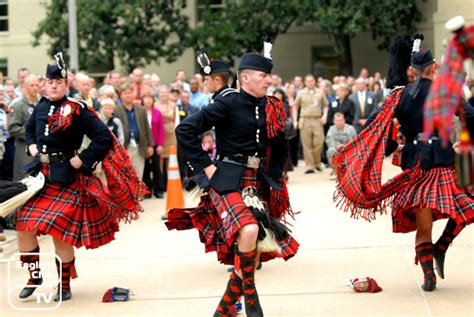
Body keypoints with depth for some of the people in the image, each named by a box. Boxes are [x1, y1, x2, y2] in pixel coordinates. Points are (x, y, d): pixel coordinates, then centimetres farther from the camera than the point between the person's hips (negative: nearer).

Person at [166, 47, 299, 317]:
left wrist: (272, 178, 12)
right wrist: (206, 167, -14)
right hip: (229, 181, -6)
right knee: (249, 230, -32)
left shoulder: (272, 108, 8)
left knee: (253, 254, 5)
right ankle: (249, 293, -9)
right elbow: (185, 130, -14)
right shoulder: (229, 103, -9)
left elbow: (280, 150, 24)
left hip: (259, 184, 7)